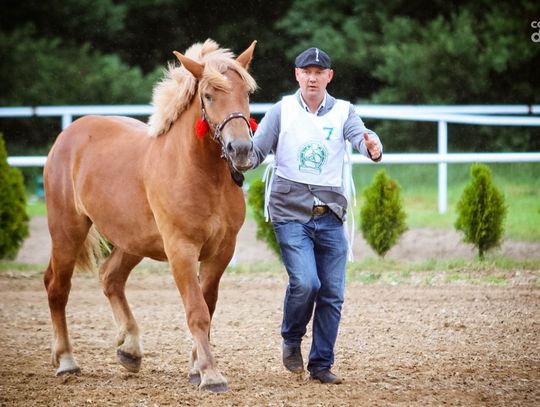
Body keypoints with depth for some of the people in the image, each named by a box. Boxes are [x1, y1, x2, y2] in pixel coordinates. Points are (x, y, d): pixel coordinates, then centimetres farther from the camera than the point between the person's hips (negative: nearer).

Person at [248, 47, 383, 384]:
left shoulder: (343, 112, 3)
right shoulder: (282, 111, 2)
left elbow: (362, 136, -14)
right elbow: (257, 151, -1)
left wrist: (374, 149, -37)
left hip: (330, 217, 2)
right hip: (291, 214, -2)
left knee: (333, 293, 2)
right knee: (305, 282, -18)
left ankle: (321, 364, 15)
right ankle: (291, 339, 9)